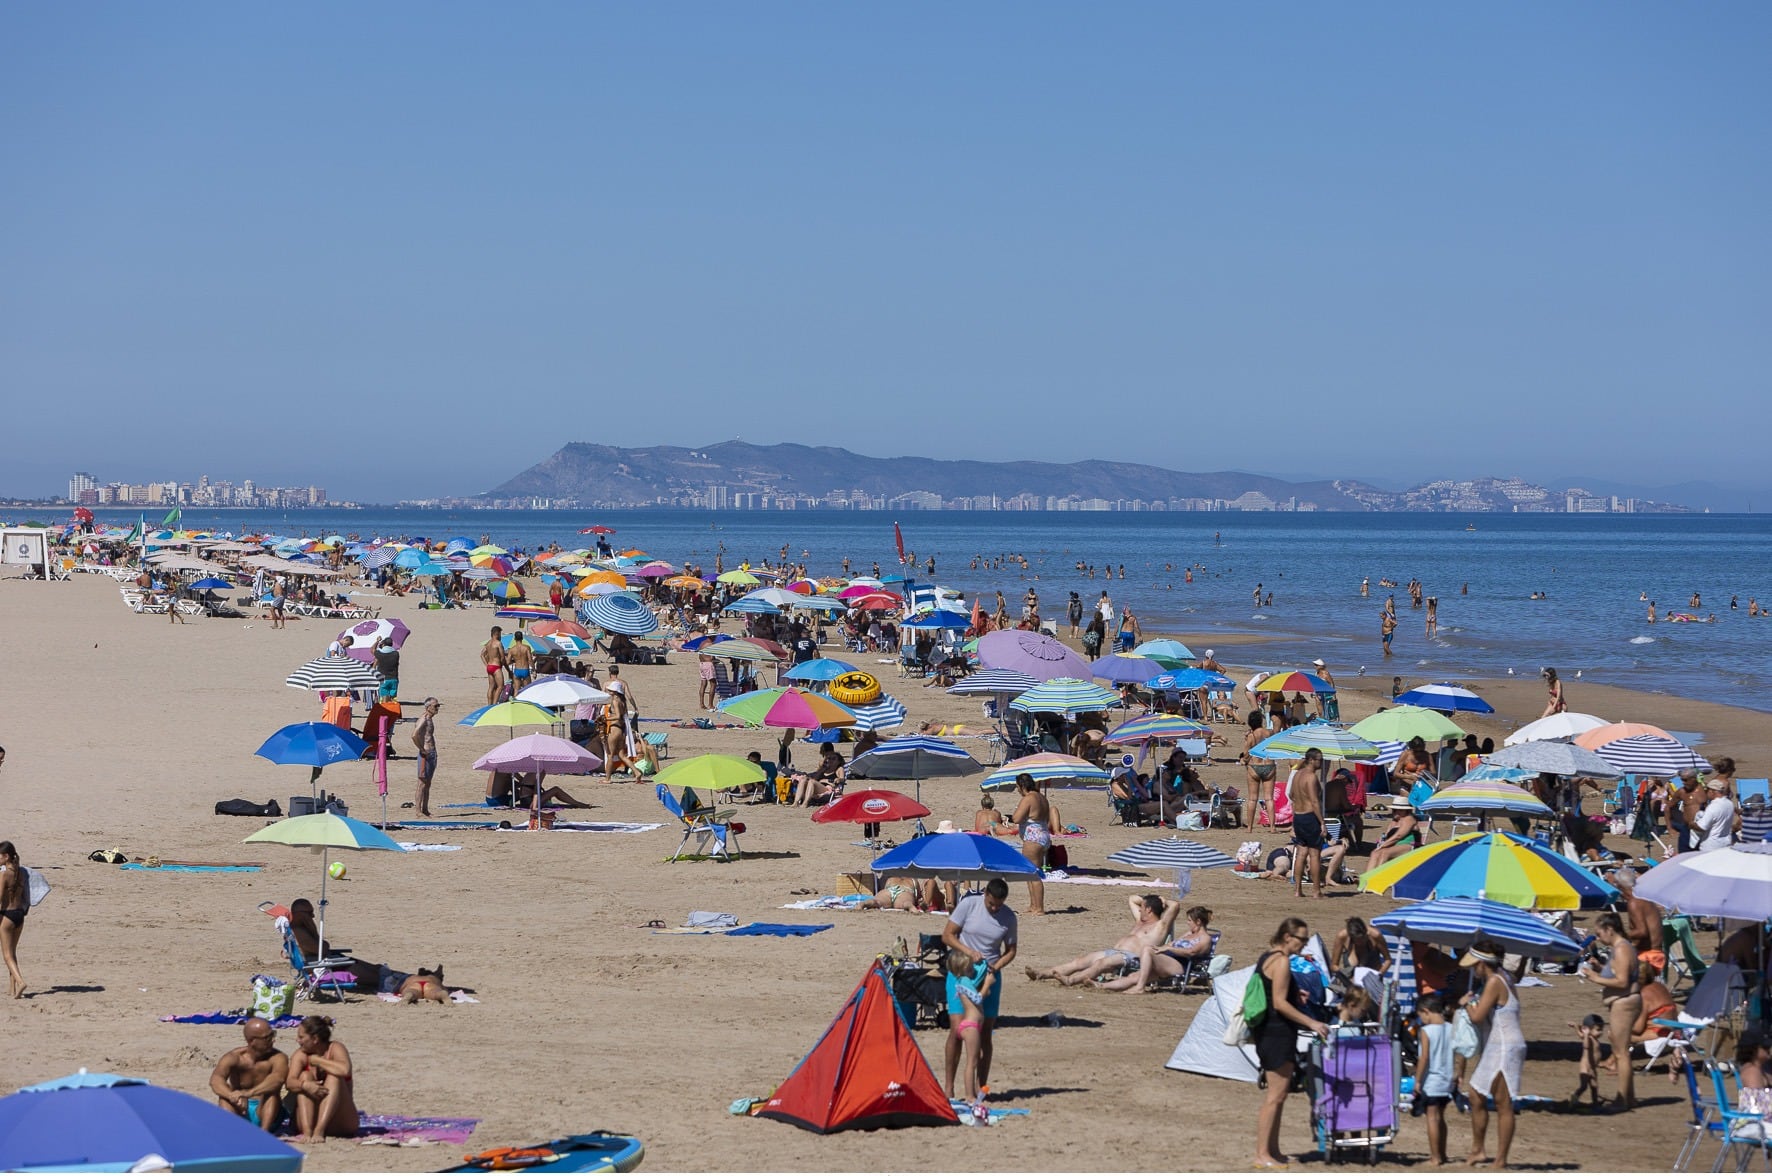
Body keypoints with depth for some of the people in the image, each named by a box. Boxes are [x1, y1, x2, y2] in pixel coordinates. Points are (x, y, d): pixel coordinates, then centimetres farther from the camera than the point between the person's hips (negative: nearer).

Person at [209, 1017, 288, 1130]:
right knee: (225, 1092, -25)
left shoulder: (278, 1058, -11)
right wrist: (232, 1096, -49)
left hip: (265, 1113, -1)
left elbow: (278, 1078, -34)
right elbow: (215, 1079, -27)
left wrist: (250, 1093, -51)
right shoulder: (234, 1057, -8)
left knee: (272, 1091, -28)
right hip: (240, 1113, 1)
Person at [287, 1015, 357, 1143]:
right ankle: (307, 1131, -36)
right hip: (311, 1119, 3)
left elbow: (345, 1070, -31)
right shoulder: (301, 1054, 2)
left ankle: (319, 1130, -40)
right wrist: (305, 1085, -38)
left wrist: (316, 1060, -18)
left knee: (334, 1077, -24)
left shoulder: (335, 1048, -8)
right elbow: (290, 1082, -16)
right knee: (305, 1076, -17)